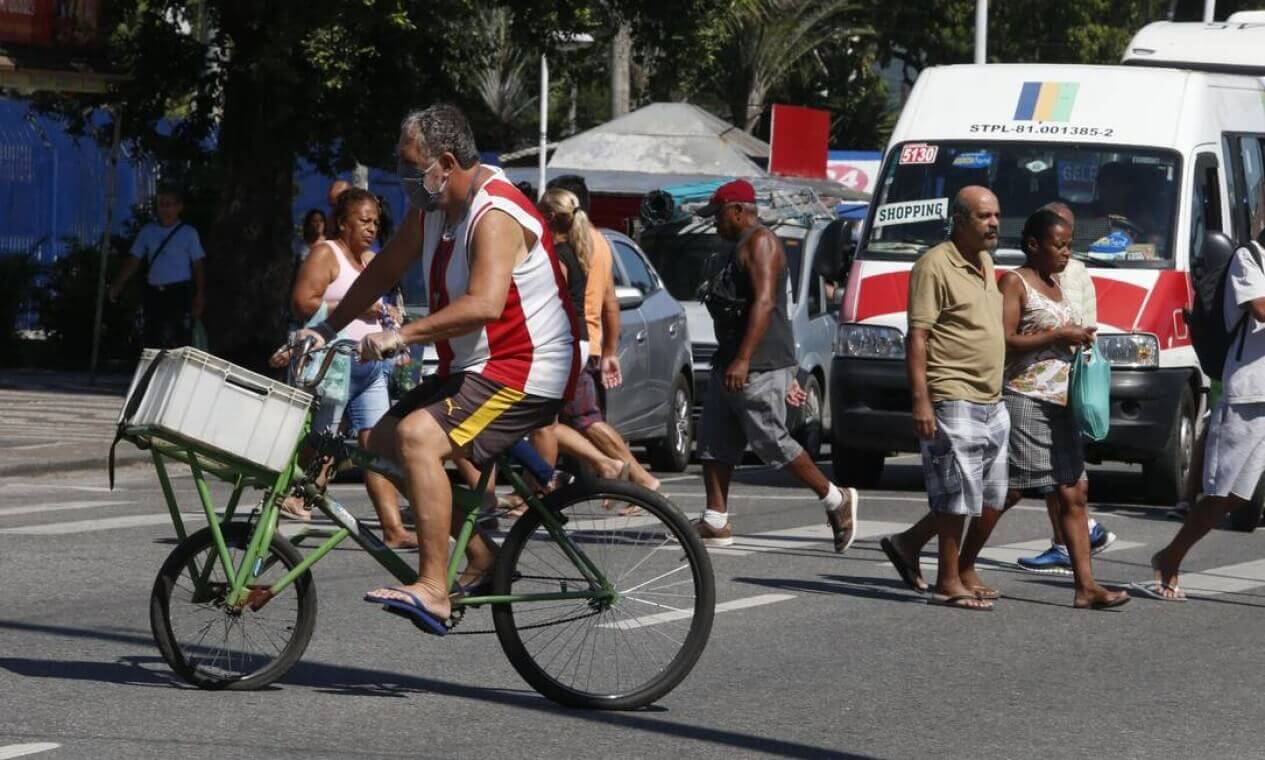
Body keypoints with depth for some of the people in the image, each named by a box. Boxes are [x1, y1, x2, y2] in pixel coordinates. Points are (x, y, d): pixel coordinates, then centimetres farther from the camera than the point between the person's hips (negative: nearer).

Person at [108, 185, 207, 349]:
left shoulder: (188, 233, 3)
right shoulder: (147, 231, 10)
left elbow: (198, 266, 3)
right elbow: (133, 261, 7)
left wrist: (200, 296, -4)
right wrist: (118, 285, -5)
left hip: (180, 293, -4)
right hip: (154, 293, 4)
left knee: (180, 341, -12)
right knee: (154, 341, 5)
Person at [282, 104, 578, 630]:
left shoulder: (496, 216, -22)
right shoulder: (431, 211, 8)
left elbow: (484, 304, -36)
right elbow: (382, 272, 20)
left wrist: (402, 336, -38)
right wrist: (328, 329, 13)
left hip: (525, 374, -10)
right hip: (469, 370, 10)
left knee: (418, 436, -28)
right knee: (384, 441, 10)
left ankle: (432, 590, -32)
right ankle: (482, 556, 15)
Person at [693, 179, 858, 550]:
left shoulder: (760, 242, -11)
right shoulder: (742, 246, 22)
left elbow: (764, 302, -22)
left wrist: (743, 360, -30)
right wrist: (787, 374, 26)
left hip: (757, 368, -11)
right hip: (730, 365, 11)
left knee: (772, 443, -7)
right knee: (714, 443, 5)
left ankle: (836, 500, 5)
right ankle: (715, 523, 5)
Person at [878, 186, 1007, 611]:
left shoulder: (984, 262, 15)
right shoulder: (936, 266, -12)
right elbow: (917, 338, -16)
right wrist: (920, 400, -22)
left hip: (992, 404, 9)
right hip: (954, 401, -9)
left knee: (992, 499, 11)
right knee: (959, 496, -6)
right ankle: (949, 583, 3)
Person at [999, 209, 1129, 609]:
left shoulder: (1055, 284, 19)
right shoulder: (1014, 283, -7)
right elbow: (1004, 341, -17)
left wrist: (1080, 338, 11)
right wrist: (1059, 336, -16)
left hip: (1061, 403, 9)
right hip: (1024, 399, -9)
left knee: (1074, 493, 1)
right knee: (1009, 489, -9)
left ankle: (1085, 586, -2)